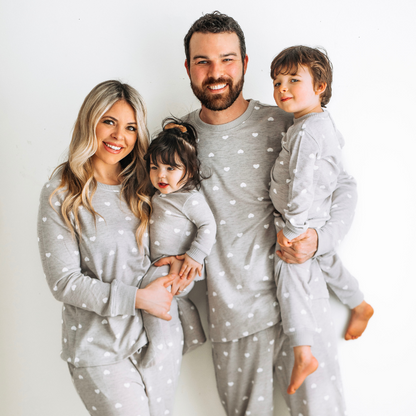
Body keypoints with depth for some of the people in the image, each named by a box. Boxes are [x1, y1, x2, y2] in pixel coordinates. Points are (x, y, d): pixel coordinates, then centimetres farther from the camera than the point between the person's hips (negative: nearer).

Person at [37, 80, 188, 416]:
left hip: (161, 332, 5)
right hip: (100, 347, -4)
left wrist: (177, 260, -9)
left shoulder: (145, 186, 4)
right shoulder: (61, 194, -10)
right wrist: (137, 298, -17)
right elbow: (63, 281, -13)